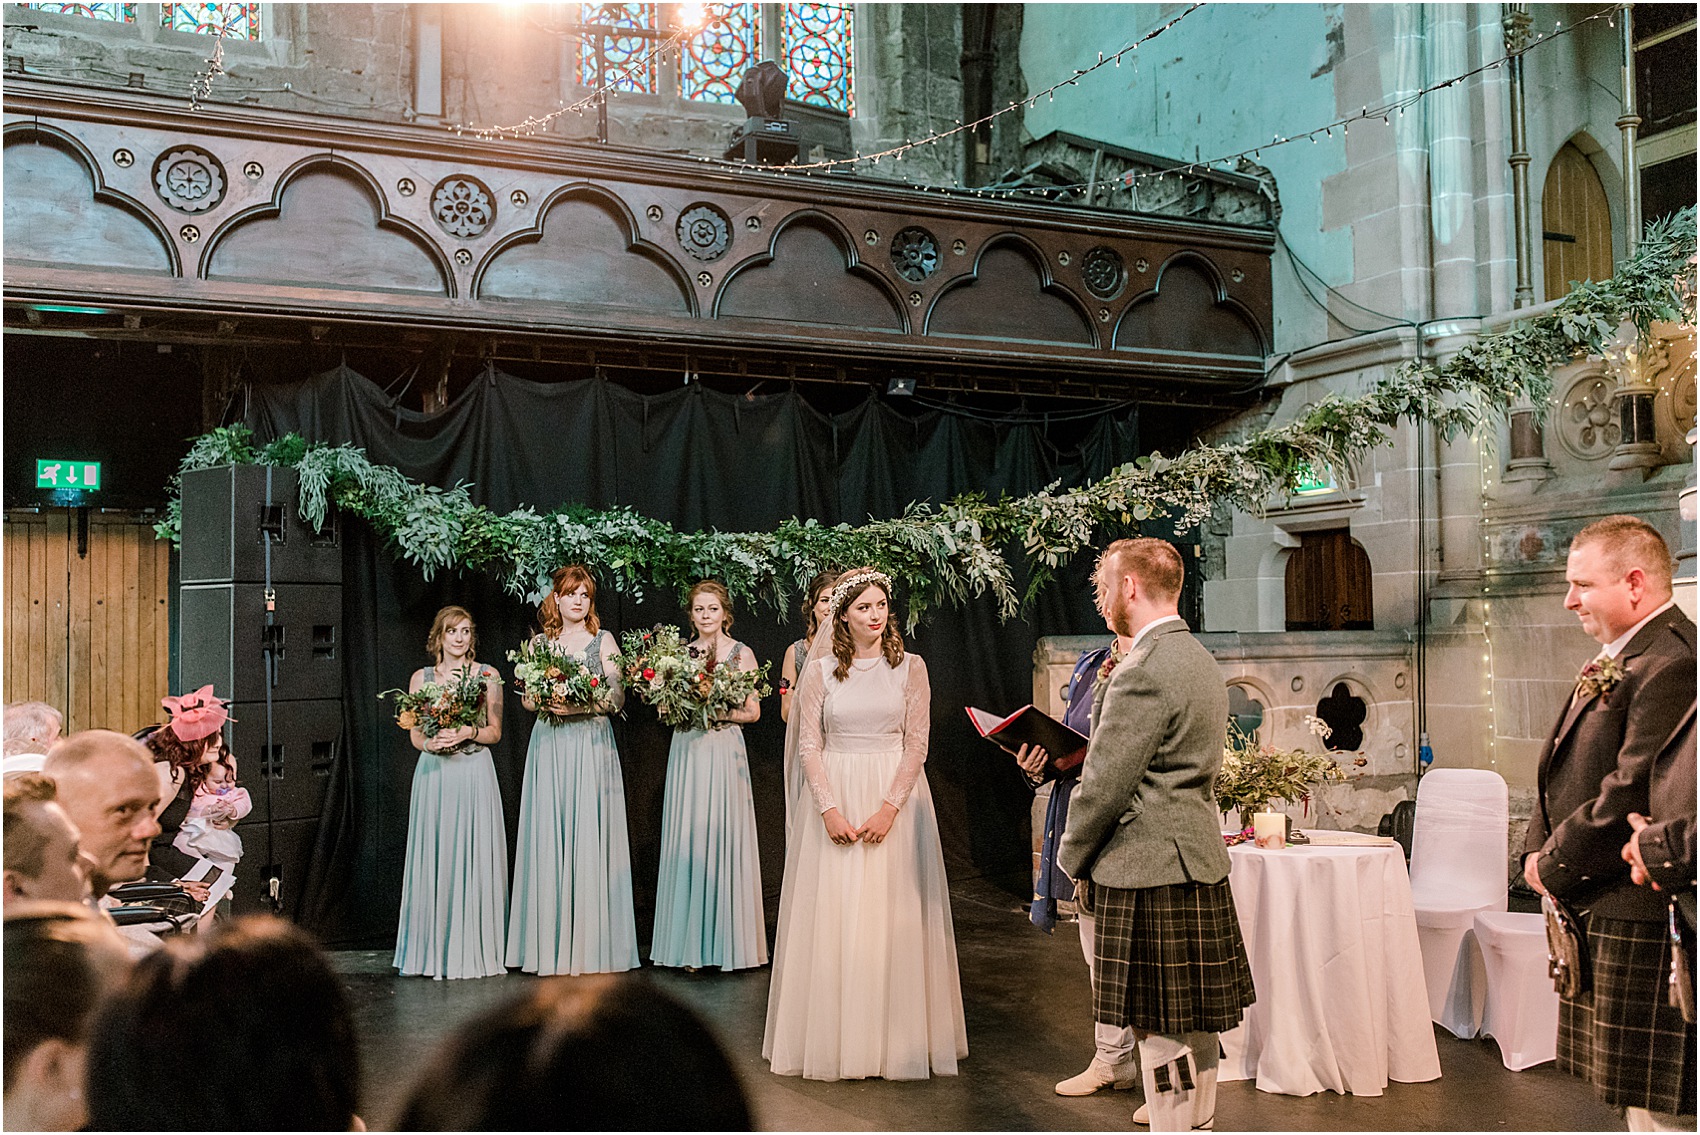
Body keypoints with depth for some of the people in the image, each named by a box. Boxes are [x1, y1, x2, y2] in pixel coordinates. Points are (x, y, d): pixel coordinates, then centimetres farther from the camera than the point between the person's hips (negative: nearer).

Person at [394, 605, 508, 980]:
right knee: (435, 859, 0)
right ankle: (435, 951, 8)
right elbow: (415, 736, 7)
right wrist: (433, 743, -14)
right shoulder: (421, 677, 10)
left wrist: (467, 732, -13)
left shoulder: (488, 675, 7)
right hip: (434, 774, 1)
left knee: (475, 859, -3)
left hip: (475, 774, -1)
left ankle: (475, 950, 3)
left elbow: (495, 732, 5)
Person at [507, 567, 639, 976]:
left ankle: (592, 943, 0)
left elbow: (618, 697, -1)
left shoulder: (603, 640, 7)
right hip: (549, 746, 2)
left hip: (591, 746, -2)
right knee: (548, 837, -1)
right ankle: (550, 942, 5)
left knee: (590, 835, -5)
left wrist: (582, 705, -19)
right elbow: (528, 699, 10)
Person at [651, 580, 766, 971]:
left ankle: (728, 941, 5)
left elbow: (752, 711, 0)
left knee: (723, 836, -4)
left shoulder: (741, 653, 2)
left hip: (724, 750, -3)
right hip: (686, 751, 3)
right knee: (686, 841, 2)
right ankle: (691, 943, 8)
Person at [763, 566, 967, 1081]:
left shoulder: (910, 667, 2)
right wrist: (829, 809, -11)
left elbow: (917, 744, -2)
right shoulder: (820, 671, 3)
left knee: (893, 917, 2)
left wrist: (889, 808, -12)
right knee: (832, 917, 2)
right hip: (835, 796, 0)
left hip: (896, 796, 0)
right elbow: (809, 745, 0)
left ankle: (898, 1037, 13)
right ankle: (834, 1037, 13)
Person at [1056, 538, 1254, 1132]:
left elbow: (1107, 784, -17)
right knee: (1191, 1016, 20)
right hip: (1196, 858, 10)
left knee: (1162, 1025, 0)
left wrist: (1074, 859, -3)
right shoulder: (1199, 659, 13)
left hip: (1150, 869, -10)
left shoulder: (1145, 670, -19)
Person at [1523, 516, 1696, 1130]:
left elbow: (1634, 794, -24)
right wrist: (1538, 848, 4)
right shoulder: (1615, 659, 15)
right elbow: (1565, 768, 19)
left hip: (1642, 915, -10)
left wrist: (1557, 866, -13)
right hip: (1593, 907, 10)